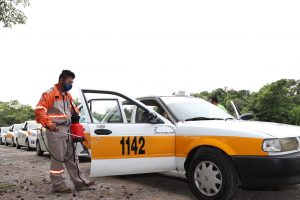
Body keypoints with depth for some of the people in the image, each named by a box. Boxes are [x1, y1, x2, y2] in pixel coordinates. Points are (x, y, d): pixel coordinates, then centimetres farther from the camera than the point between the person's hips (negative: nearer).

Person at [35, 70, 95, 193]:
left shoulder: (68, 95, 17)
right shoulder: (50, 94, -9)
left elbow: (73, 110, 26)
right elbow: (39, 110, -18)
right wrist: (48, 123, -28)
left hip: (67, 131, 8)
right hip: (55, 131, -8)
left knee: (72, 157, 11)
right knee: (58, 159, -3)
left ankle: (80, 182, 18)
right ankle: (58, 186, 8)